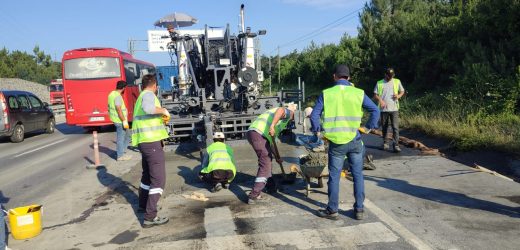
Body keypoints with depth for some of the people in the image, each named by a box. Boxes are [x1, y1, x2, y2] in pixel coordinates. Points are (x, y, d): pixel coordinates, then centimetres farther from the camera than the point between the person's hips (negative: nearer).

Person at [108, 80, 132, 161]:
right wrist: (124, 121, -22)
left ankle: (121, 152, 24)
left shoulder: (112, 93, 11)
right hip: (120, 120, -10)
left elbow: (109, 107, 19)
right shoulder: (118, 96, -20)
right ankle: (120, 155, 8)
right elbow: (118, 109, -25)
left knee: (127, 134, 20)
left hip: (115, 118, 10)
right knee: (121, 138, -1)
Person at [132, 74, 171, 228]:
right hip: (152, 141, -10)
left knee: (148, 174, 25)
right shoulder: (148, 95, -10)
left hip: (145, 141, 10)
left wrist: (160, 116, 37)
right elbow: (148, 108, -33)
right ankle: (150, 217, -12)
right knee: (158, 179, -10)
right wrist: (163, 110, -17)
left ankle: (143, 205, 41)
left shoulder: (141, 96, 20)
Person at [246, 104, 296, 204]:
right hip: (258, 134, -9)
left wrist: (276, 156, 36)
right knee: (265, 165, -7)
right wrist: (272, 126, -28)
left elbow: (271, 139, 35)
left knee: (268, 158, 25)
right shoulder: (288, 112, 9)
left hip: (251, 132, 9)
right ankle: (254, 196, -9)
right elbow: (280, 109, -20)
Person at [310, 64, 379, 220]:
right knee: (358, 175, 13)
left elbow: (314, 115, -4)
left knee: (334, 176, 8)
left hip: (336, 142, -1)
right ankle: (359, 209, 20)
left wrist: (317, 130, 11)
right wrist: (369, 127, 11)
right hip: (355, 141, 1)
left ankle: (332, 210, 18)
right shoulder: (358, 93, 1)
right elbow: (375, 110, 2)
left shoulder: (326, 94, -3)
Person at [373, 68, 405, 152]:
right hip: (384, 109, 0)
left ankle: (396, 145, -7)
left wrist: (398, 95, -4)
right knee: (384, 127, 9)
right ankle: (385, 143, 23)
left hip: (394, 108, 0)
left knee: (395, 127, -8)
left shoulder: (397, 82, 8)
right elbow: (375, 94, 4)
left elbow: (402, 91, 18)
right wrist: (380, 100, -15)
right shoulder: (379, 83, 5)